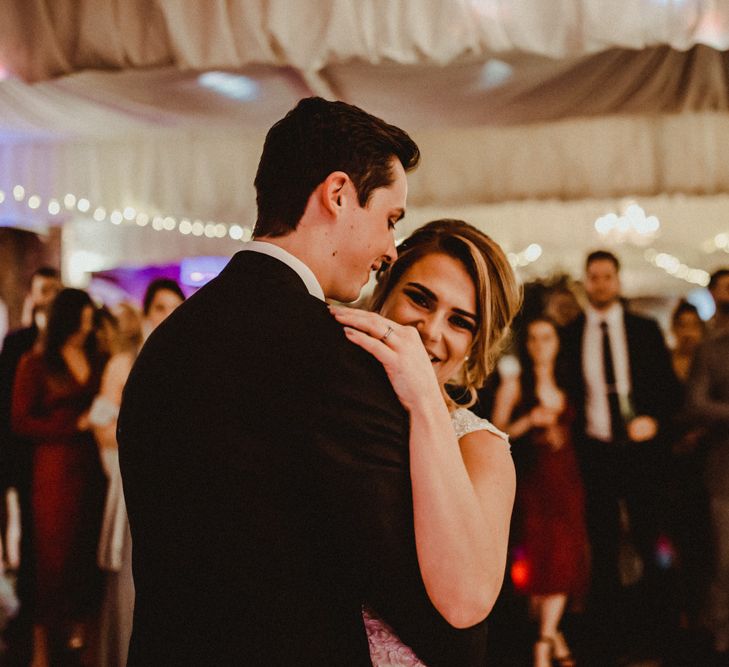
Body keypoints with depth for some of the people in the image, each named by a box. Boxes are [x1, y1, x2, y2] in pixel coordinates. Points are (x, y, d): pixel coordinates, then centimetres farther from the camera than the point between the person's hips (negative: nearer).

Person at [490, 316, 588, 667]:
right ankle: (553, 635, 7)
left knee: (564, 558, -3)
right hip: (534, 480, -4)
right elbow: (496, 433, -4)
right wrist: (530, 420, -16)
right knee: (539, 556, -8)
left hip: (567, 480, 4)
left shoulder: (564, 387, 15)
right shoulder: (514, 385, 2)